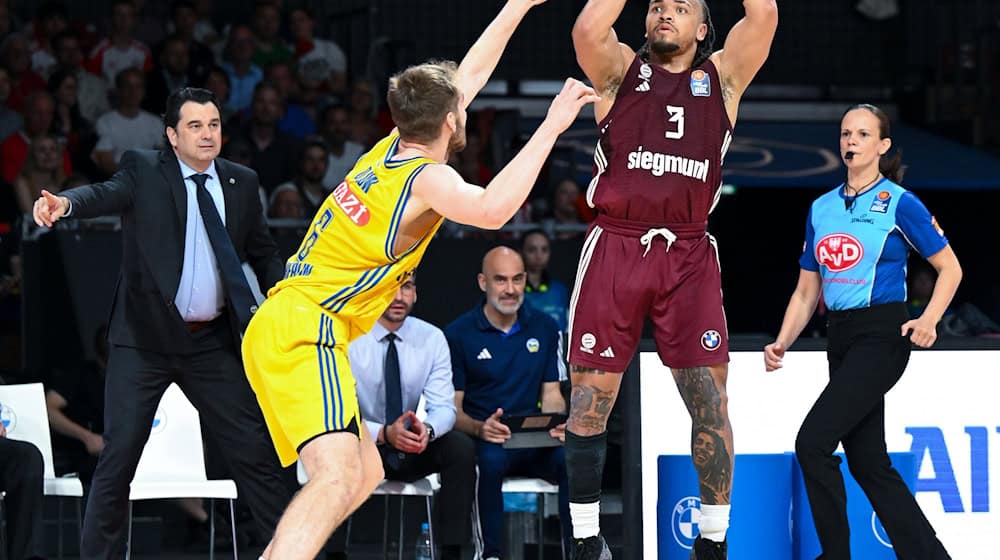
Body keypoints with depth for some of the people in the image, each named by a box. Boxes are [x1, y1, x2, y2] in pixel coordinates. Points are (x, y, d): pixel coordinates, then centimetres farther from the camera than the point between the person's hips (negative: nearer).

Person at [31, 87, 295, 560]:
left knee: (255, 451, 4)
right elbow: (108, 194, -23)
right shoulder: (144, 170, -3)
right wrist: (65, 203, -45)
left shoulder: (241, 182, 8)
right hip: (144, 341, -3)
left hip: (214, 343, 3)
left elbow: (262, 251, 16)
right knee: (118, 458, -3)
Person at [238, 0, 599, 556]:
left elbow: (468, 76, 28)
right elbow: (492, 210, -33)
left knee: (367, 473, 19)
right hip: (304, 336, -10)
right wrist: (550, 128, -28)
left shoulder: (394, 150, 14)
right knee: (338, 479, -28)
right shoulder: (427, 177, -11)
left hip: (277, 330, 10)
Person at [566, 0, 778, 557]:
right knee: (592, 396, 0)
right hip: (615, 247, -1)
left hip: (689, 255, 1)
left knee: (710, 396, -4)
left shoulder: (722, 76, 11)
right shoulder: (621, 70, 9)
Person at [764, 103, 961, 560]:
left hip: (882, 337, -7)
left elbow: (950, 268, -1)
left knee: (813, 441, -17)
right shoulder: (821, 208, 13)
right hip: (841, 340, 7)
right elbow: (806, 291, 17)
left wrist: (929, 320, -16)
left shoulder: (899, 203, -5)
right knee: (868, 463, 7)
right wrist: (781, 344, 4)